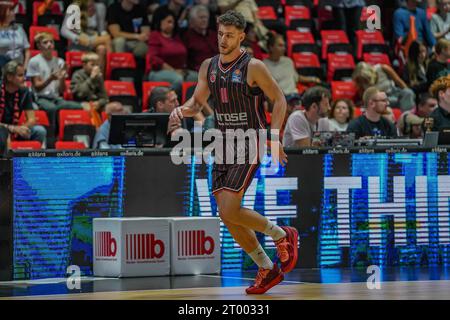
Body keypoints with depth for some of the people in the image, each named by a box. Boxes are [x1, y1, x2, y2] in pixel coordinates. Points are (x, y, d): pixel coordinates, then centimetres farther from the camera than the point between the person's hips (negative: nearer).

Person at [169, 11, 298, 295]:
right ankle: (268, 270, 20)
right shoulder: (209, 66, 8)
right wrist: (183, 110, -6)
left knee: (229, 212, -17)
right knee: (229, 217, 5)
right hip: (225, 146, 7)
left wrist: (274, 136, -16)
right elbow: (198, 102, 17)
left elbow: (279, 100, -6)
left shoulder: (253, 67, -11)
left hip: (251, 146, -7)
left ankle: (282, 235, 6)